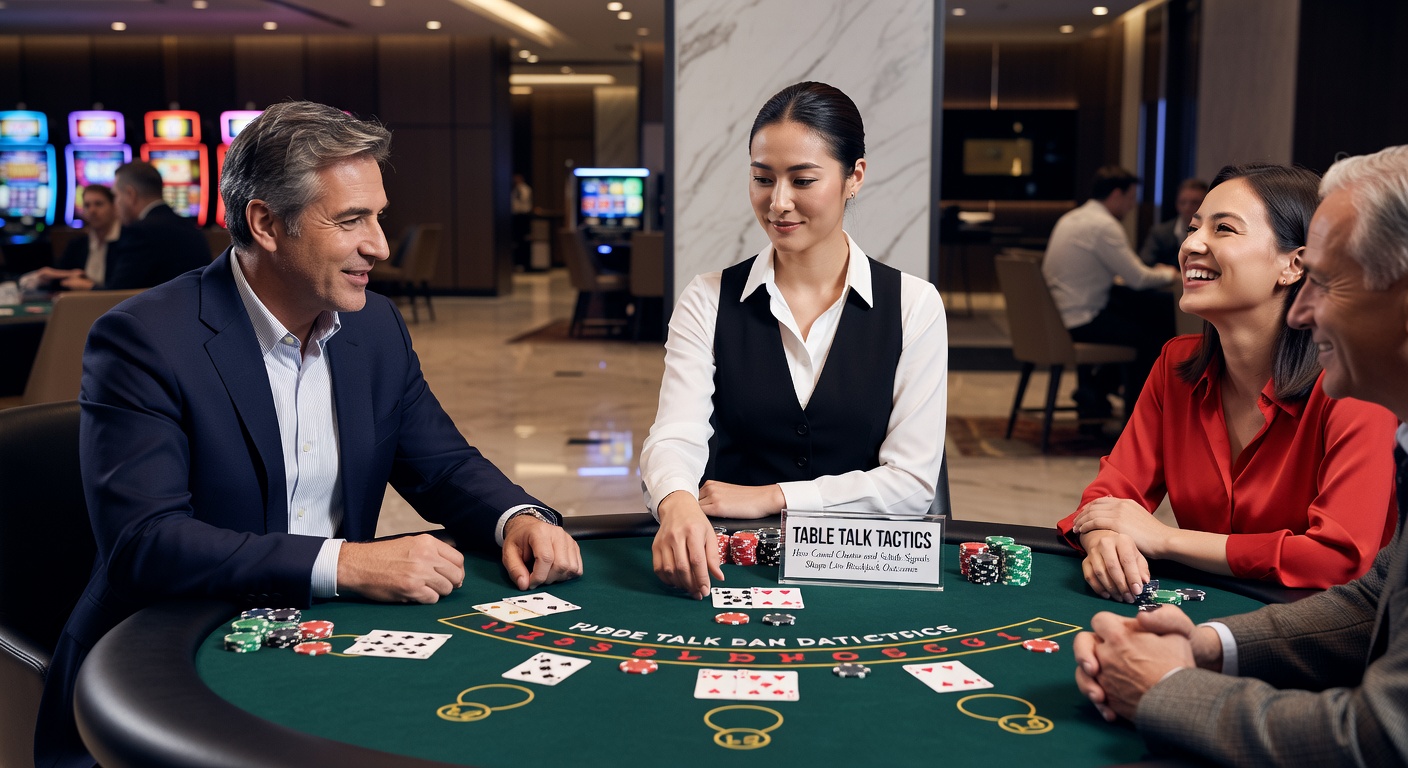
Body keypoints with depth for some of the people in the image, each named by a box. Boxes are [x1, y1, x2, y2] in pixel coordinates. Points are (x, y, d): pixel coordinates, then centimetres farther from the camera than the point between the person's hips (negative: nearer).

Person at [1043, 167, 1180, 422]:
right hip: (1081, 321, -10)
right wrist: (1167, 275, 4)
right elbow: (1137, 279, -16)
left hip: (1060, 313, 10)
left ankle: (1093, 391, 24)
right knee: (1150, 337, 4)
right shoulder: (1103, 225, -16)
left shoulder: (1071, 219, 13)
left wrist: (1152, 271, 16)